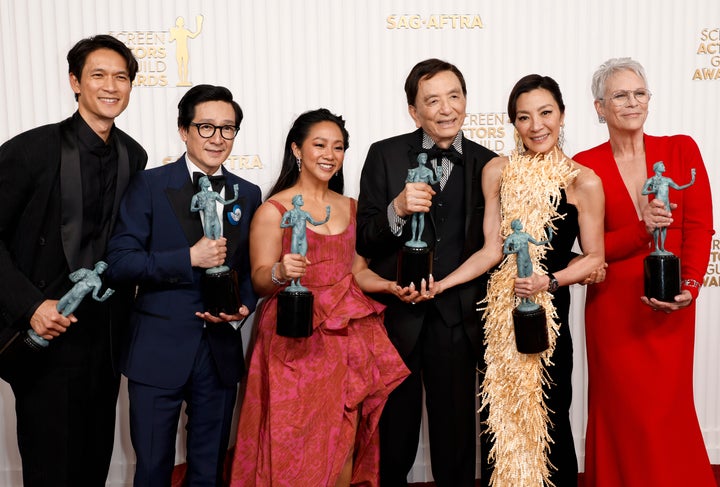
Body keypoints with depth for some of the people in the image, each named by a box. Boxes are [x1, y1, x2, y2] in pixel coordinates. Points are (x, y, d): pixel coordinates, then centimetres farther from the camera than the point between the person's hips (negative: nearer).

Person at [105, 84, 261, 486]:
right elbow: (119, 261, -11)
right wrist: (189, 258, -20)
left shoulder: (248, 194, 7)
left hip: (221, 351, 3)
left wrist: (244, 307, -8)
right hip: (158, 351, -3)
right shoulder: (150, 185, -4)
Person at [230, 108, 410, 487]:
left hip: (347, 336, 5)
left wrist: (391, 286, -2)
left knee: (346, 440, 6)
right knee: (298, 444, -2)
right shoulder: (273, 209, -5)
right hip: (296, 340, -4)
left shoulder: (349, 208, 11)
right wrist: (280, 272, -28)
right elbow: (259, 280, -7)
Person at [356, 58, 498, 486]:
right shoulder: (385, 155, -2)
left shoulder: (487, 164, 2)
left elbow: (489, 248, 5)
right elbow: (363, 241, -7)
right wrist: (397, 209, -24)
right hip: (397, 317, 0)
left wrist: (445, 285, -5)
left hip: (457, 320, 1)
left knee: (456, 434, 13)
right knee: (394, 433, 14)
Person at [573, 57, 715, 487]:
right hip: (613, 307, -1)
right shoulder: (585, 166, -1)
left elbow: (700, 228, -1)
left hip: (672, 308, 1)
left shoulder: (682, 149, 3)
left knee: (669, 410, 10)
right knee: (623, 413, 6)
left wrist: (690, 286, -16)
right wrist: (642, 229, -21)